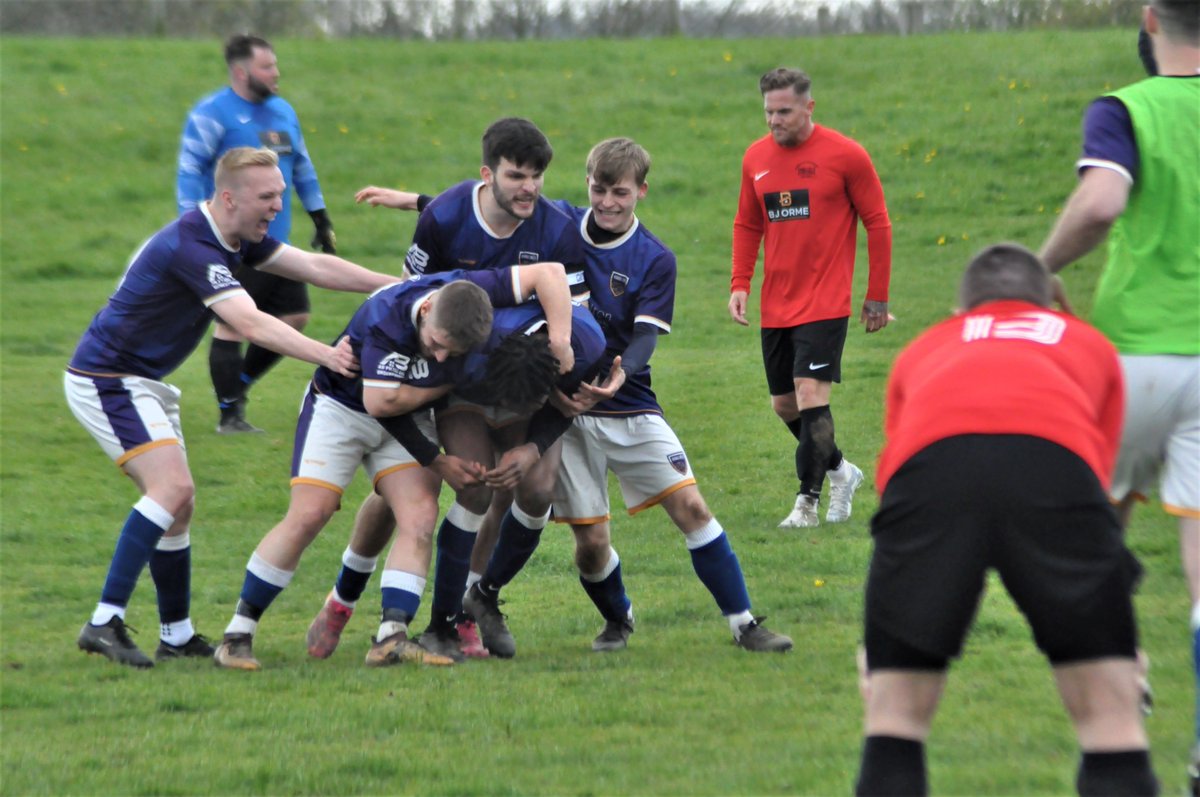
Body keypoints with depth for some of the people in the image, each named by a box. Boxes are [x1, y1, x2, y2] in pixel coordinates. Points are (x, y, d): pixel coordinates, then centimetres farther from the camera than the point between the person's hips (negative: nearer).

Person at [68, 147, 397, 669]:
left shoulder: (237, 239, 6)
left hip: (138, 381, 10)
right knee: (173, 488, -21)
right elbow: (250, 323, -36)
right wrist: (324, 355, -43)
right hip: (106, 377, -10)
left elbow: (316, 267, 9)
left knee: (175, 500, 11)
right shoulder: (191, 248, -26)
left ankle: (177, 636, 17)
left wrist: (401, 285, 3)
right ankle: (105, 622, -24)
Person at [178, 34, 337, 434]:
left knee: (294, 317, 7)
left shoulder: (283, 111, 15)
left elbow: (302, 168, 25)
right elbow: (189, 170, -12)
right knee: (231, 326, -5)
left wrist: (322, 220, 24)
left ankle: (237, 384, 24)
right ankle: (229, 414, 3)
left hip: (276, 245, 8)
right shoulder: (212, 114, -8)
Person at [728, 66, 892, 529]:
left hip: (825, 304, -6)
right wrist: (740, 283, 4)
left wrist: (878, 296, -2)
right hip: (775, 307, 6)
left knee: (811, 396, -16)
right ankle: (840, 472, 32)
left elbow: (877, 224, -2)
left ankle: (808, 501, -9)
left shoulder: (845, 155, -7)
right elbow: (747, 225, 17)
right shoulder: (756, 157, 7)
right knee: (784, 405, 9)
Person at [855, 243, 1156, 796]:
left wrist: (874, 645, 54)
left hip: (927, 463, 1)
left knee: (894, 719, 14)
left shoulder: (924, 351, 40)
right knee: (1113, 721, 11)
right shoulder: (1087, 344, 39)